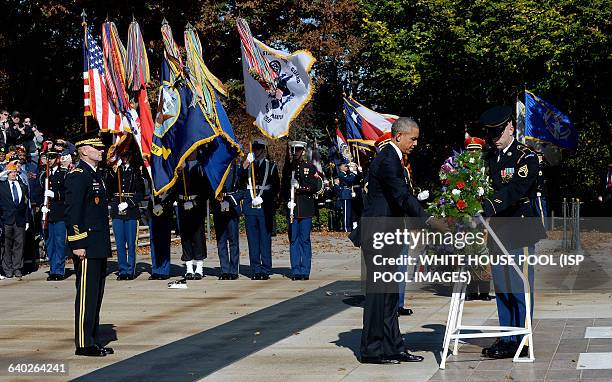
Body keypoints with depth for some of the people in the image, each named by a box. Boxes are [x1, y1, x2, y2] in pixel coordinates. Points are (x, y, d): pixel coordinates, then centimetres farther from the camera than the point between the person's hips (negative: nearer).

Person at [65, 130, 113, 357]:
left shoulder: (97, 175, 18)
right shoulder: (77, 176, -12)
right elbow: (72, 212, -17)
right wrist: (77, 243, -21)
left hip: (99, 248, 10)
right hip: (87, 247, -10)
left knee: (96, 293, 13)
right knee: (86, 293, -6)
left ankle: (92, 340, 20)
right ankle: (83, 344, -1)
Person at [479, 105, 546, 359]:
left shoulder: (526, 157, -8)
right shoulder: (490, 158, 15)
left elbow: (516, 189, -23)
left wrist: (490, 205, -35)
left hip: (520, 230, -7)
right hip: (497, 231, 7)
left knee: (520, 287, -4)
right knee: (501, 288, 10)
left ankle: (522, 342, 1)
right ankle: (507, 339, 17)